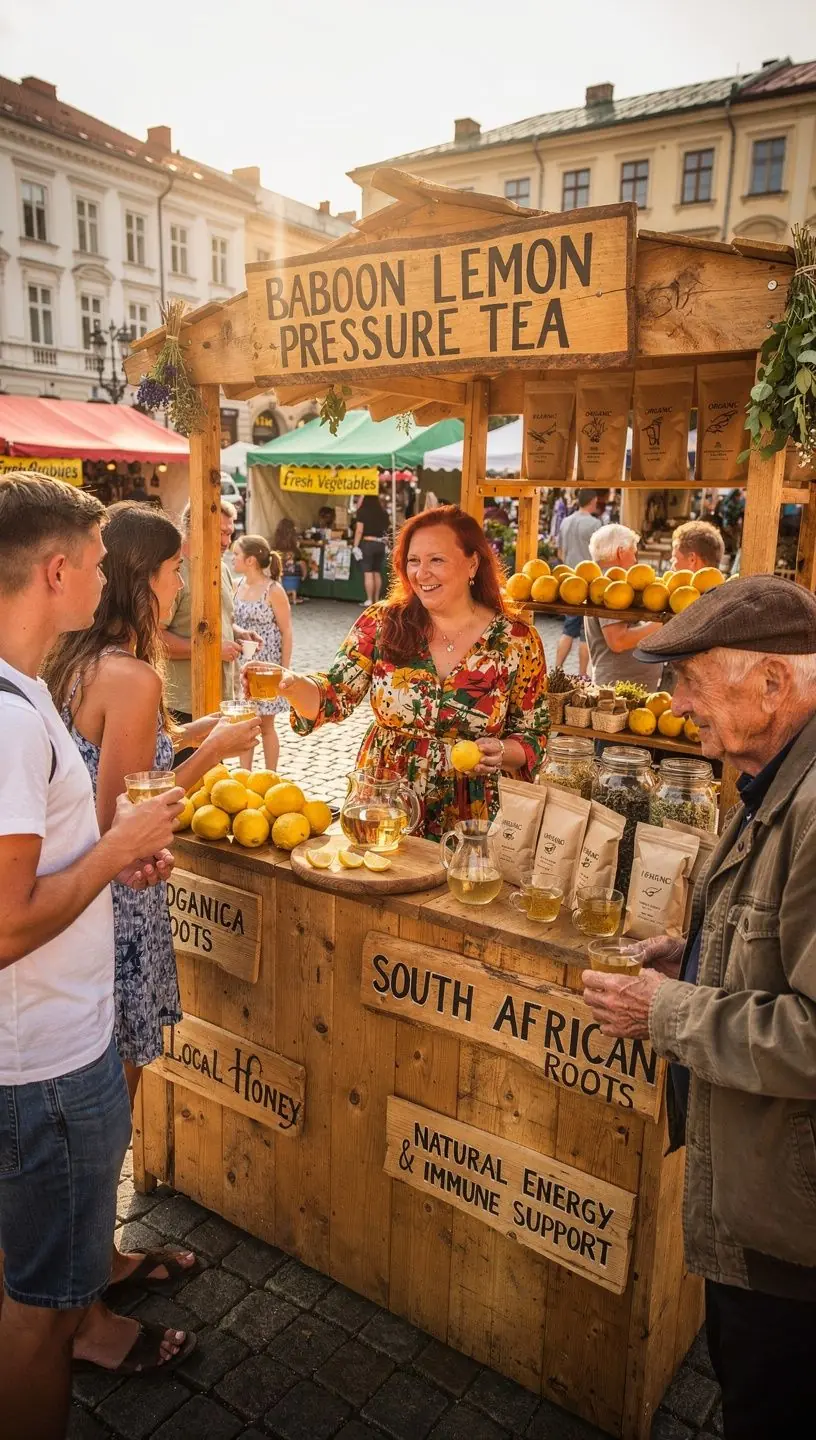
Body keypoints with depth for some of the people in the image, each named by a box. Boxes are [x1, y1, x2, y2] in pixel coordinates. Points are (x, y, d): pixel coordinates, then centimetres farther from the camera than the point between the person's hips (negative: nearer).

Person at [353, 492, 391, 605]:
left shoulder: (362, 511, -6)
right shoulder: (382, 512, 8)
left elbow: (359, 530, -11)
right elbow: (388, 528, 13)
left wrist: (355, 546, -9)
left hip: (367, 543, -5)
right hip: (380, 544, 5)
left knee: (368, 573, -4)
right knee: (377, 573, 11)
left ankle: (370, 600, -6)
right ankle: (376, 600, 14)